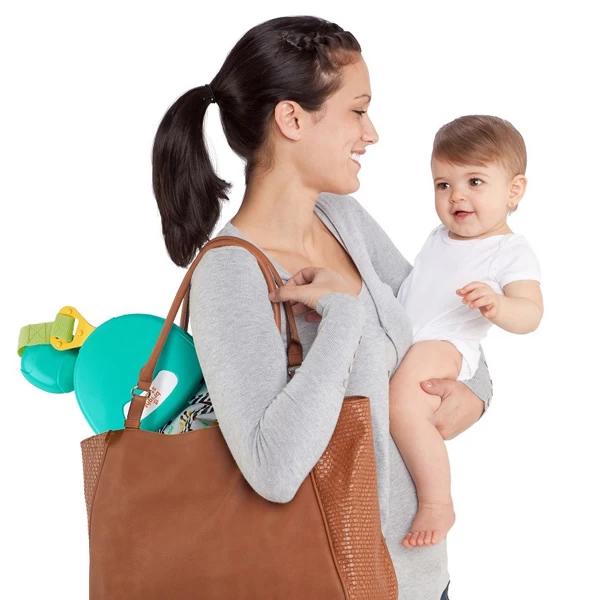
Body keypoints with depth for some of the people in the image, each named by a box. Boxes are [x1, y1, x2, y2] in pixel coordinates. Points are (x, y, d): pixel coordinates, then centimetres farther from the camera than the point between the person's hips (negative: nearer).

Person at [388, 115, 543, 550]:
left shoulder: (512, 252, -3)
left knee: (404, 405, -33)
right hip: (396, 338, 10)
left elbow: (530, 315, -15)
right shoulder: (439, 237, 21)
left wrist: (496, 306, -36)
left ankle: (438, 503, -20)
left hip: (444, 348, -10)